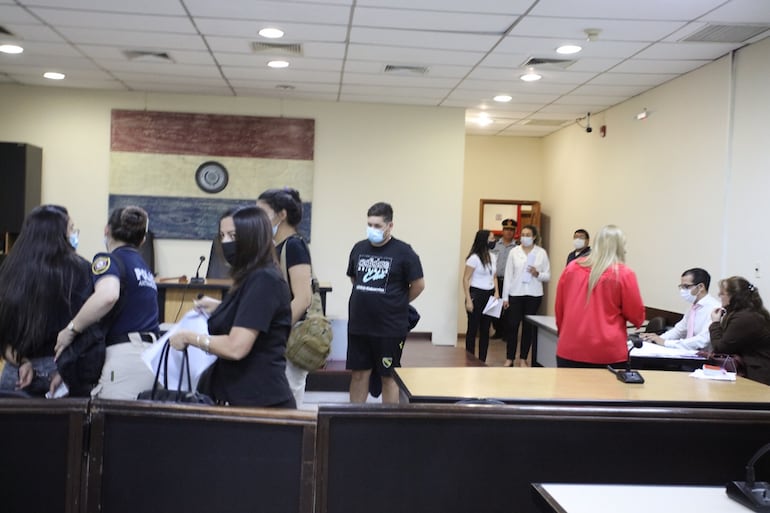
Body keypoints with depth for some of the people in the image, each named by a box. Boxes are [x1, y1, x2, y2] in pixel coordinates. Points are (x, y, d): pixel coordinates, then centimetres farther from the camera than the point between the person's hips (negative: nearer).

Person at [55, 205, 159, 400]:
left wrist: (71, 330, -10)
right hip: (152, 354, 7)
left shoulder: (108, 260, 0)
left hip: (126, 356, -7)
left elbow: (107, 296, -23)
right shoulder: (144, 267, 22)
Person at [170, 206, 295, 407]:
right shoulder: (249, 278, 11)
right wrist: (220, 307, 15)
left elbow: (236, 347, -24)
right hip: (238, 397, 9)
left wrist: (189, 337, -11)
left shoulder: (263, 280, -18)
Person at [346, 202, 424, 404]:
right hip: (358, 325, 5)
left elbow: (418, 285, -4)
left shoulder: (403, 252, -9)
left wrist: (397, 304, 4)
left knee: (388, 377, 7)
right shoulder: (359, 248, 5)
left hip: (390, 328, -4)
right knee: (359, 374, 12)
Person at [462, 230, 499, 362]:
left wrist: (497, 293, 4)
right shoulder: (474, 258, -12)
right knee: (473, 329, 3)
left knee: (485, 330, 9)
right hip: (476, 295, -6)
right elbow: (466, 279, -11)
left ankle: (482, 361, 18)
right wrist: (468, 300, -14)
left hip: (489, 296, 6)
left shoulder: (493, 257, 8)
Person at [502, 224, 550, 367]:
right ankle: (509, 358, 10)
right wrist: (505, 297, 0)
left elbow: (548, 276, 4)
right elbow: (508, 275, 2)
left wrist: (537, 274, -17)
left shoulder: (541, 253, 2)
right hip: (515, 294, 0)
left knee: (528, 327, 6)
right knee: (512, 326, 0)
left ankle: (523, 358, 16)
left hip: (533, 295, 0)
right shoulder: (514, 252, 2)